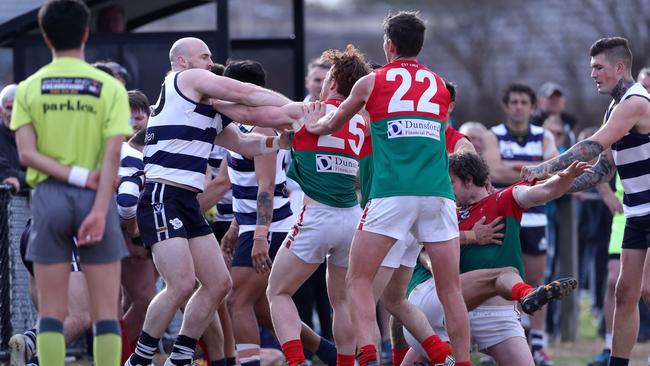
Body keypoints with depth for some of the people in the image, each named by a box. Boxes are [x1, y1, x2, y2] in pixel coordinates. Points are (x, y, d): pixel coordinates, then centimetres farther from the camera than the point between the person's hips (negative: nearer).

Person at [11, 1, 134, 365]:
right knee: (106, 313, 2)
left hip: (48, 197, 1)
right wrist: (99, 211, -13)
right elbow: (112, 155, -9)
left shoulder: (29, 89, 4)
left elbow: (27, 153, -6)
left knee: (52, 313, 4)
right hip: (97, 199, -1)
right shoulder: (110, 87, 0)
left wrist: (77, 176, -8)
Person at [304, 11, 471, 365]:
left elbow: (329, 125, 27)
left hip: (392, 193, -3)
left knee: (358, 280, 4)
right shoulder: (439, 85, 18)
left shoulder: (371, 82, 10)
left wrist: (312, 124, 51)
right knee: (450, 288, 7)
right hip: (437, 193, 3)